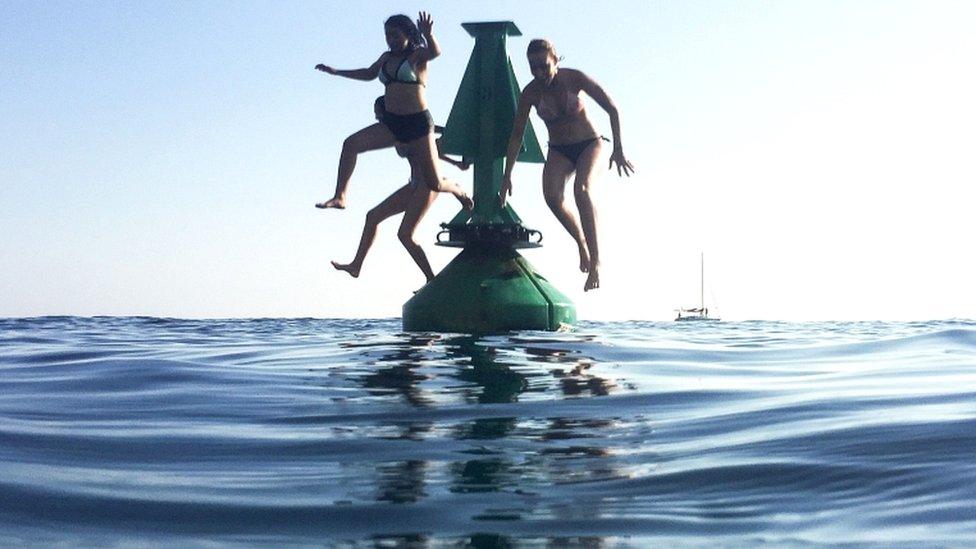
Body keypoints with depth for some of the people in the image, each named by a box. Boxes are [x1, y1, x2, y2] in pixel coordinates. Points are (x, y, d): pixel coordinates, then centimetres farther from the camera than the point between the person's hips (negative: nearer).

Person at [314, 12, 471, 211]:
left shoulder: (417, 55, -4)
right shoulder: (387, 57, 14)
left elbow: (435, 52, -28)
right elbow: (369, 74, 33)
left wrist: (429, 36, -49)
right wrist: (336, 72, 34)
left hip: (418, 124, -6)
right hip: (391, 123, 6)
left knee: (434, 184, -3)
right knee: (351, 144, -17)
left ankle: (457, 190, 33)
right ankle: (340, 197, -17)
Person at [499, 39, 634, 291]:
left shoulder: (574, 78, -16)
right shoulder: (530, 93, -10)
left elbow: (612, 109, -12)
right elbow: (516, 135, -2)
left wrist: (618, 149, -16)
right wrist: (507, 176, -2)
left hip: (590, 144, -2)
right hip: (558, 151, 2)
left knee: (581, 189, -31)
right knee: (552, 196, -26)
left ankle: (595, 261, -30)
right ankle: (582, 243, -2)